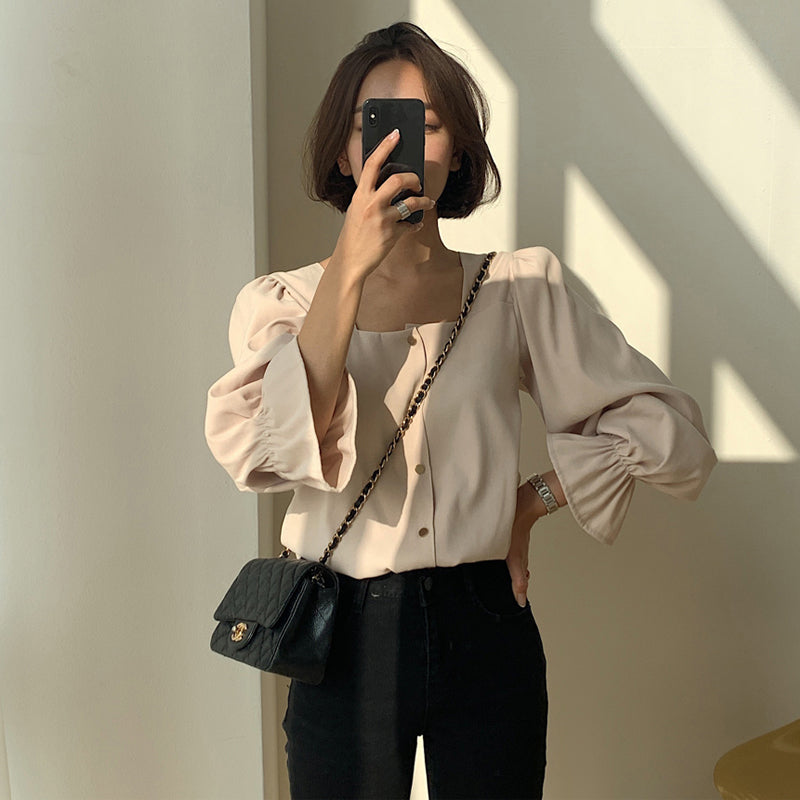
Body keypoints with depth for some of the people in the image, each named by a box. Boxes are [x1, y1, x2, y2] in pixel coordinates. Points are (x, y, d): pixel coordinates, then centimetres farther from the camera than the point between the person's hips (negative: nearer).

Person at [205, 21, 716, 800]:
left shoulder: (521, 287, 1)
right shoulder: (279, 301, 0)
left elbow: (666, 429, -1)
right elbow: (266, 448, -20)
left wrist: (530, 502, -5)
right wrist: (350, 267, -24)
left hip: (485, 629, 1)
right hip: (347, 640, 0)